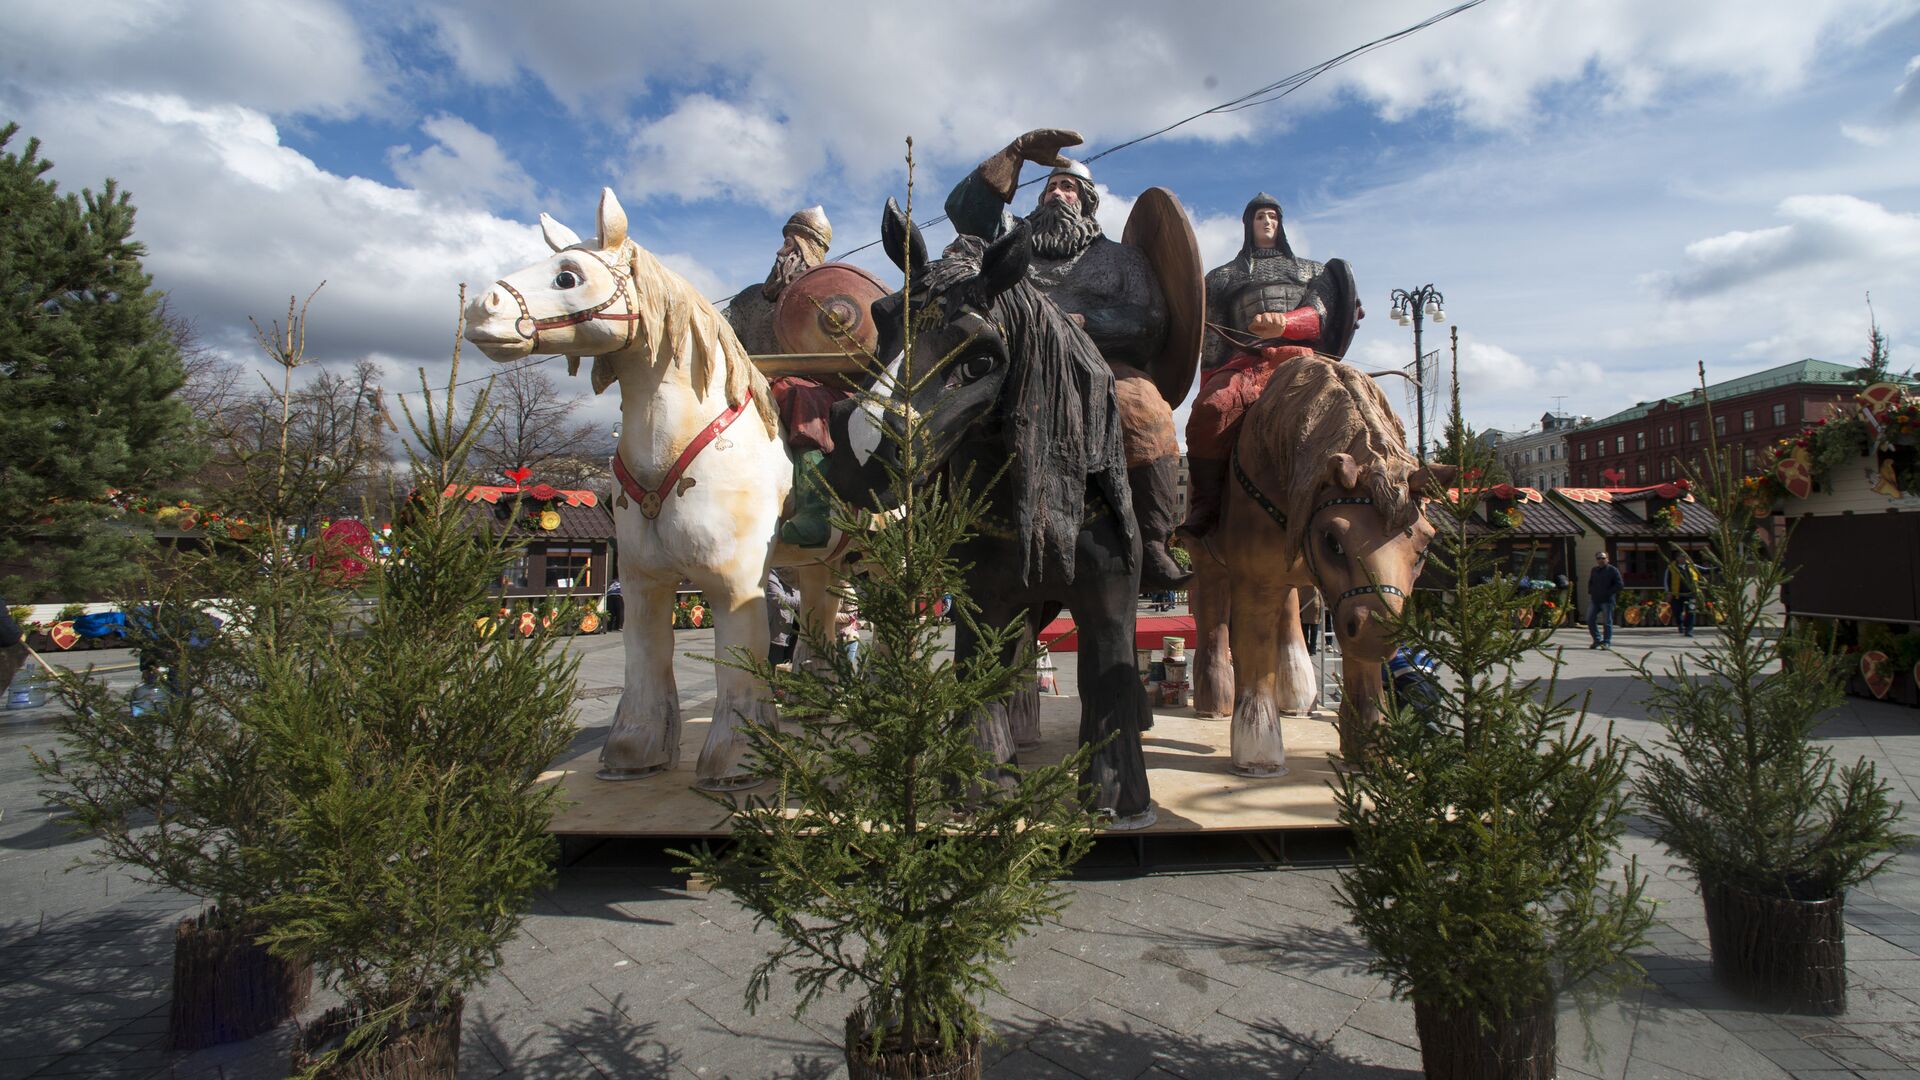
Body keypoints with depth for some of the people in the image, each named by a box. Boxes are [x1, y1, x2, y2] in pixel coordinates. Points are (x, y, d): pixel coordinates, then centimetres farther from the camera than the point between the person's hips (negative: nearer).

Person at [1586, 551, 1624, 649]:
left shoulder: (1613, 570, -3)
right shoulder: (1594, 570, 15)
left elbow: (1620, 584, -7)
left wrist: (1609, 592, -12)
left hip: (1607, 600, -6)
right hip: (1594, 600, 6)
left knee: (1607, 622, -3)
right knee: (1590, 620, 2)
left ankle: (1607, 642, 3)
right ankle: (1597, 640, 14)